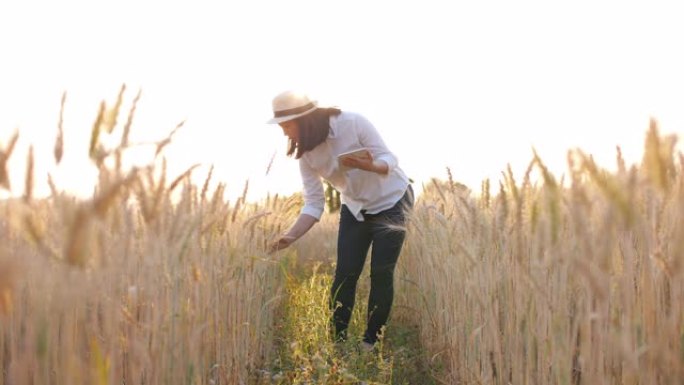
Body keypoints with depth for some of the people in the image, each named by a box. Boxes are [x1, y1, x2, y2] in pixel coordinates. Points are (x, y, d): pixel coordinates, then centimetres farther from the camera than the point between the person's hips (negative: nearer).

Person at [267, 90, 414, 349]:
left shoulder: (353, 123, -27)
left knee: (381, 273, -6)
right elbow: (314, 203, -11)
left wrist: (371, 166, -44)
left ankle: (371, 342, 8)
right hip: (355, 209, 4)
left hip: (391, 202, -4)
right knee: (345, 274, -3)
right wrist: (291, 236, -24)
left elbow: (388, 159, -21)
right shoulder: (306, 154, -12)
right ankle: (335, 340, 6)